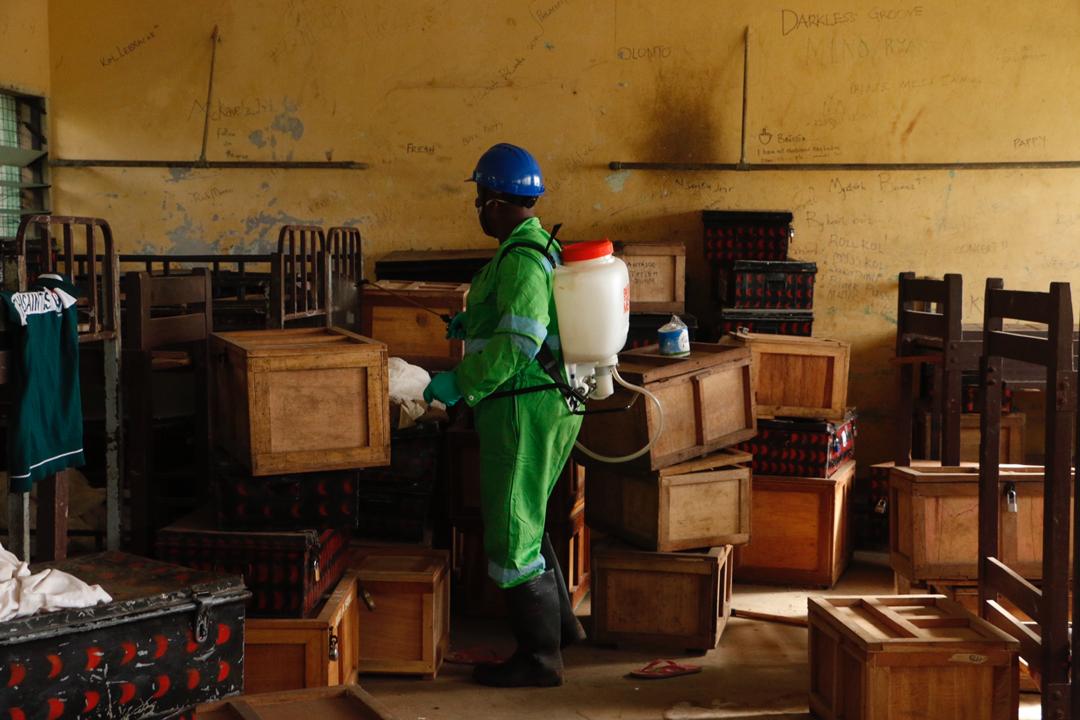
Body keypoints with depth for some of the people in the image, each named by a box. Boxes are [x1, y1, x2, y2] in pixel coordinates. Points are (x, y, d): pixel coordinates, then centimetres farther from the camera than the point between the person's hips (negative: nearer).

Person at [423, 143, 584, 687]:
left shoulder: (522, 259, -19)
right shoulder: (540, 248, 14)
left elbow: (519, 343, -27)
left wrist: (460, 383, -20)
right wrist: (475, 323, 21)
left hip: (526, 410, -10)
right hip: (551, 403, 10)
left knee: (511, 533, -2)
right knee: (522, 518, 23)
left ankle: (540, 657, 7)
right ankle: (559, 622, 33)